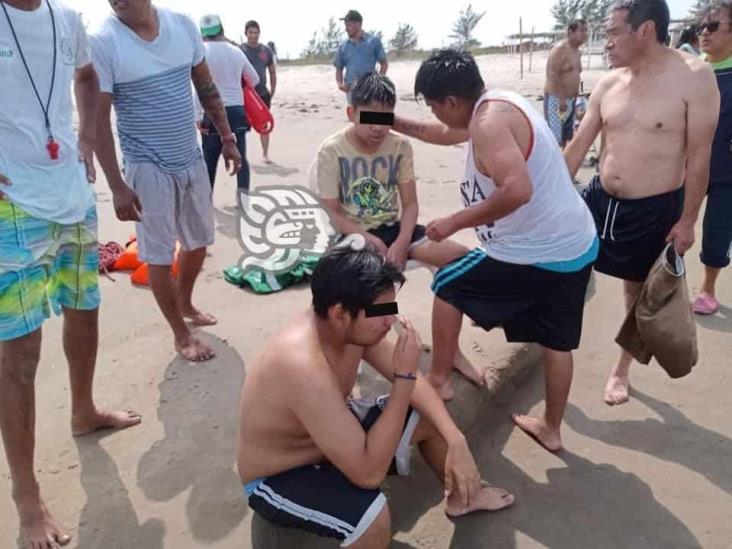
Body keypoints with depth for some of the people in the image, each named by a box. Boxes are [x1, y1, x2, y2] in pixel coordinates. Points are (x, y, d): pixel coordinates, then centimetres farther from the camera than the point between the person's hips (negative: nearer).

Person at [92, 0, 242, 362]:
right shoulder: (102, 42, -14)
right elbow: (99, 118, -13)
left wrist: (227, 137, 10)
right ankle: (181, 335, 22)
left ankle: (186, 304, 44)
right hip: (148, 168, -5)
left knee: (199, 241, 19)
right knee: (160, 256, 4)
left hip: (192, 159, 5)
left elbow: (206, 87, 11)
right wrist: (116, 186, -17)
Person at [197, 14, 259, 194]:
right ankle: (243, 190, -11)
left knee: (210, 159, 8)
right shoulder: (236, 51, 7)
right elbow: (255, 80, 18)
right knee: (240, 156, 6)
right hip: (237, 111, 3)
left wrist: (197, 116, -12)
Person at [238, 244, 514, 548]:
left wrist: (456, 441, -14)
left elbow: (414, 382, -1)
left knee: (429, 418, 6)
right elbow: (369, 473, -38)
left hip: (332, 434, 8)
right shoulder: (304, 368, -41)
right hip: (277, 480, -8)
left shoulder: (351, 325, -15)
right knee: (374, 516, -35)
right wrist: (403, 377, -36)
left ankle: (461, 497, 34)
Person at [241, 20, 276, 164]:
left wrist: (272, 92, 7)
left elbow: (273, 72, 12)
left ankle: (265, 154, 13)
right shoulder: (240, 50, -3)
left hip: (263, 94, 3)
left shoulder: (266, 51, 6)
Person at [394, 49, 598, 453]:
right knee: (556, 341, 20)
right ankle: (551, 428, 35)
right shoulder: (498, 105, 13)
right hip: (576, 246, 10)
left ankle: (439, 380, 22)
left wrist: (454, 222, -22)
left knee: (448, 286, 11)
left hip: (536, 254, -10)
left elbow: (517, 190, -33)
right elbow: (448, 134, 30)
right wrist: (396, 124, 31)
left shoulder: (489, 121, -19)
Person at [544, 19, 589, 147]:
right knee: (554, 136, -10)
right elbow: (553, 76, -21)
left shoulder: (578, 52, 15)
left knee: (567, 136, 14)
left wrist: (576, 97, 20)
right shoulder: (559, 50, -14)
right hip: (556, 99, -9)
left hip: (570, 100, 10)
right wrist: (561, 99, -25)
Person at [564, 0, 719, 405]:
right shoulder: (608, 84, 0)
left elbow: (699, 156, -11)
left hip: (655, 211, -4)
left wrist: (686, 220, -10)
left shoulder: (693, 77, -14)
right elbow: (578, 146, 5)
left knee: (640, 292, 13)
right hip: (600, 199, 4)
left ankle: (621, 370, 34)